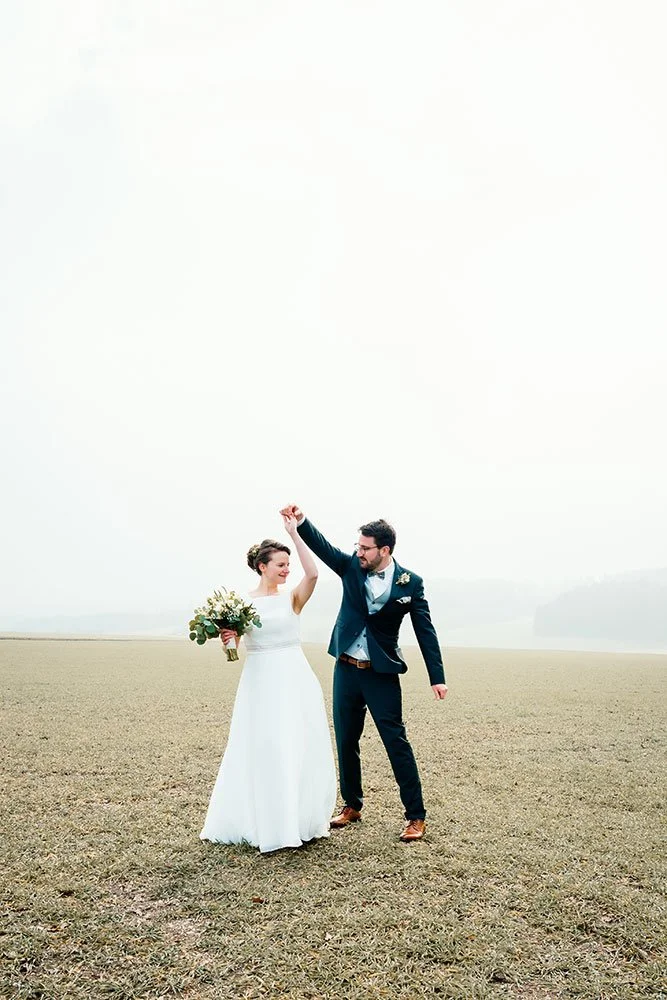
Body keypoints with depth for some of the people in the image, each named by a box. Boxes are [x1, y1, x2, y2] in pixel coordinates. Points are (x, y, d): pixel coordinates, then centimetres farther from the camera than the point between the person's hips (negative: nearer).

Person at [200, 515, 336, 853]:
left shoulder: (292, 597, 0)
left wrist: (294, 533, -19)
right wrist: (226, 638, -21)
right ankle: (265, 823, 18)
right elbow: (230, 643, 2)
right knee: (262, 752, 4)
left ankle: (299, 820, 22)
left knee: (300, 750, 6)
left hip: (295, 679, 1)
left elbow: (312, 574, -19)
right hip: (260, 682, -1)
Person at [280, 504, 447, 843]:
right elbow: (323, 547, -10)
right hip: (346, 670, 4)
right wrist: (300, 521, -27)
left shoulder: (410, 583, -8)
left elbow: (425, 631, -6)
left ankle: (416, 815, 10)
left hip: (382, 674, -4)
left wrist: (437, 677, -8)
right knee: (346, 741, 13)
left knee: (396, 742, -2)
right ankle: (352, 805, 30)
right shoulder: (351, 567, -1)